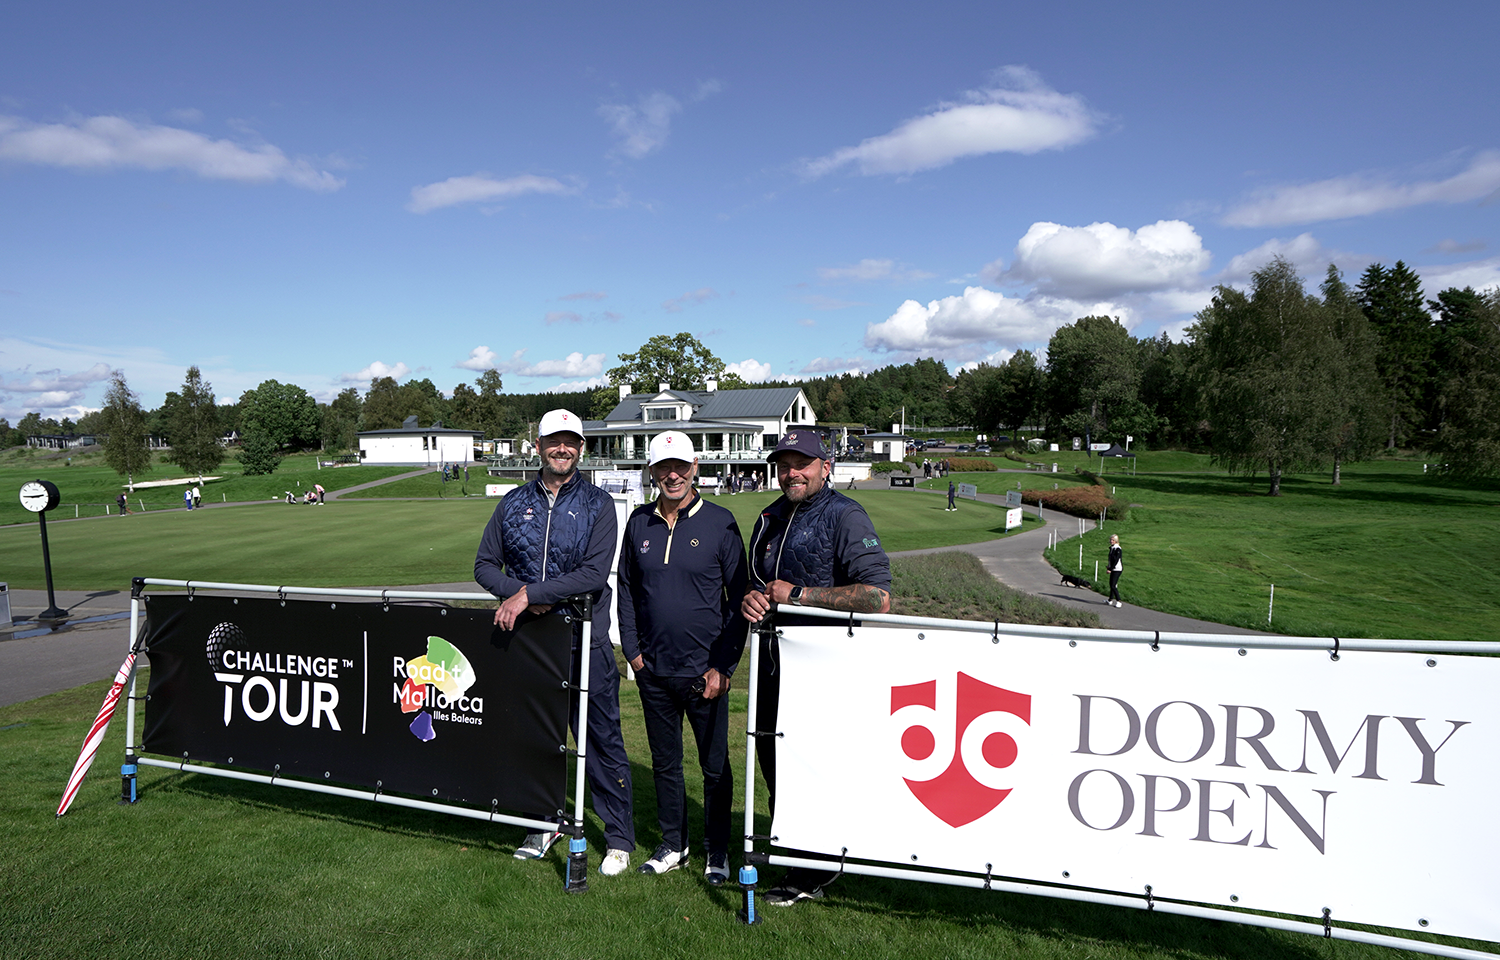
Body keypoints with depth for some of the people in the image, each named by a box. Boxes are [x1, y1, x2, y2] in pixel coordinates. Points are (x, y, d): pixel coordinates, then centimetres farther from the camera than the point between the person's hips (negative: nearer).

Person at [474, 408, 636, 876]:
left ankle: (619, 838, 16)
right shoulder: (513, 503, 9)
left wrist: (528, 593, -19)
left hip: (586, 642, -3)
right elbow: (485, 565, 10)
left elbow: (594, 574, -14)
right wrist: (517, 593, -10)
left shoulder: (597, 505, -2)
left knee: (602, 741, 3)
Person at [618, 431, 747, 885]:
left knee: (715, 766, 7)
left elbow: (739, 598, -5)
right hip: (653, 670, 4)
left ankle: (718, 852, 24)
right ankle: (673, 845, 32)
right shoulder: (639, 523, 5)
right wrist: (632, 649, 5)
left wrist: (723, 665, -9)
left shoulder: (720, 522, -6)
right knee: (664, 761, 16)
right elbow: (626, 589, 13)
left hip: (704, 672, -3)